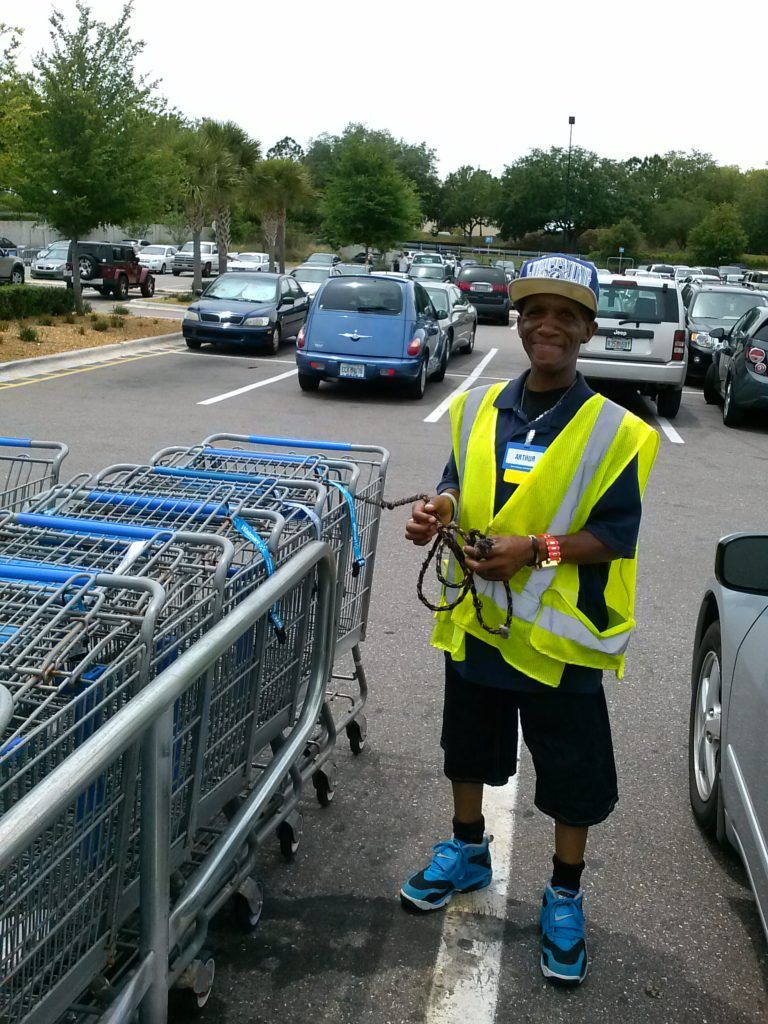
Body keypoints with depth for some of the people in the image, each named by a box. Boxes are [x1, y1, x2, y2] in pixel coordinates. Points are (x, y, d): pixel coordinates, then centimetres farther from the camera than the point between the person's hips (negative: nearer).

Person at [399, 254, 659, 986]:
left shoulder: (613, 431, -13)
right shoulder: (477, 408, 0)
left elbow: (616, 537, -12)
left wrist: (538, 548, -25)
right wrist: (439, 509, -12)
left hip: (560, 632, -4)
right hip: (476, 619, 4)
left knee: (573, 778, 10)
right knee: (468, 748, 23)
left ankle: (564, 899, 33)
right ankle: (467, 853, 48)